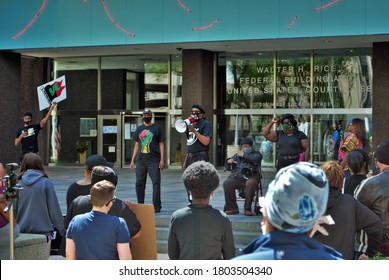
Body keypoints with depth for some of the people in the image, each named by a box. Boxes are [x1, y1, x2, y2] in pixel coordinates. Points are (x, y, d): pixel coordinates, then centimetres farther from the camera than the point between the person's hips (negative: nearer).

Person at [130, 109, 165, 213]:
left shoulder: (157, 128, 5)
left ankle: (156, 206, -2)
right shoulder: (139, 129, 15)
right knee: (139, 183, 5)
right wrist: (132, 160, 14)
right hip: (140, 160, 4)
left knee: (156, 183, -7)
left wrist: (162, 160, -6)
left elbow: (161, 144, 2)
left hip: (154, 161, -4)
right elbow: (136, 145, 18)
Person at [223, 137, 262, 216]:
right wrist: (229, 162, 6)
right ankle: (232, 208, -16)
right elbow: (228, 167, 29)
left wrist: (244, 155, 0)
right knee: (226, 183, -26)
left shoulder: (256, 154, 19)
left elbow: (255, 159, -6)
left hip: (251, 176, -3)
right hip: (236, 176, 3)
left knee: (250, 184, -38)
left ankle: (247, 208, -26)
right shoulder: (237, 155, 31)